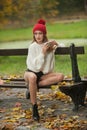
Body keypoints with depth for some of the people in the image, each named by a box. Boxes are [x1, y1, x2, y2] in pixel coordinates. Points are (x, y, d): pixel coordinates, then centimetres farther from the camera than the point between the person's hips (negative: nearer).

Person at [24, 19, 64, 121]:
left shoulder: (48, 45, -3)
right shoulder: (32, 47, -13)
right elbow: (36, 66, -17)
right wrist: (43, 52, -26)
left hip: (43, 74, 4)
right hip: (31, 72, -4)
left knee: (60, 76, -23)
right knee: (32, 77, -41)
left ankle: (35, 85, -19)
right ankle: (34, 107, -32)